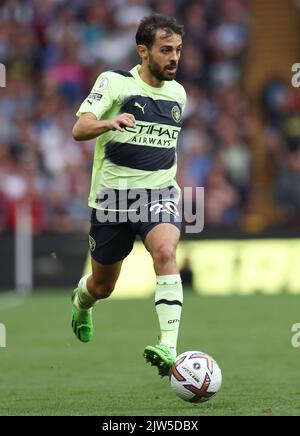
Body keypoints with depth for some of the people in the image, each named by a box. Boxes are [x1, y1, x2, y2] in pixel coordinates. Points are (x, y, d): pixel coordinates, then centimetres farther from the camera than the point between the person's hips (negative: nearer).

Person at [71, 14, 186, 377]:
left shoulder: (178, 94, 9)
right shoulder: (114, 82, -7)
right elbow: (79, 130, -19)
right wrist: (109, 122, -38)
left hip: (159, 193, 2)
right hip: (112, 194, -2)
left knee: (165, 251, -30)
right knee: (103, 286, 12)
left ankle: (168, 349, -38)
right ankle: (81, 300, 53)